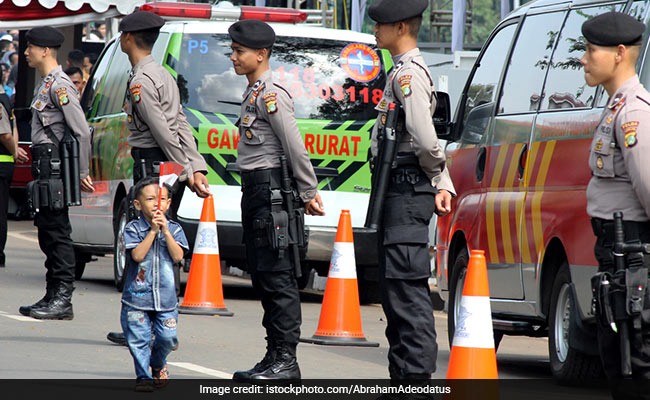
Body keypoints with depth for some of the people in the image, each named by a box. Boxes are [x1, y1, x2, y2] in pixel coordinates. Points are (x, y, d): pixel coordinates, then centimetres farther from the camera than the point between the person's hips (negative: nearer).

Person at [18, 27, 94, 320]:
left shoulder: (60, 86, -14)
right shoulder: (45, 84, 18)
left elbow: (82, 131, -17)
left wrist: (82, 173, -14)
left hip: (55, 167, -10)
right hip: (45, 168, 10)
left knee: (57, 233, -9)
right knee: (48, 234, 12)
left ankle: (63, 300, -8)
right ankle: (52, 298, 16)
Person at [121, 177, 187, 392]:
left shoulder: (174, 229, 6)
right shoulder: (133, 228, -2)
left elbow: (178, 256, -7)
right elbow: (137, 255, -14)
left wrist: (165, 231, -13)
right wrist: (152, 231, -15)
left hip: (166, 295, 2)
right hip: (137, 295, -2)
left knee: (167, 337, -3)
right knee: (138, 338, -2)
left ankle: (158, 365, 26)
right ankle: (143, 376, 13)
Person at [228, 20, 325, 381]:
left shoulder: (271, 95, -15)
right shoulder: (255, 93, 16)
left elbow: (295, 148, -18)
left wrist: (309, 193, -15)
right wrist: (308, 192, 19)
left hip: (270, 190, -10)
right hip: (255, 190, 10)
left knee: (277, 277, -9)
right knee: (263, 275, 12)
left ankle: (286, 361, -8)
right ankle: (275, 359, 17)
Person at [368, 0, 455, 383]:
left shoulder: (409, 74, -15)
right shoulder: (404, 71, 19)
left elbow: (425, 140, -24)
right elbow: (426, 141, 23)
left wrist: (434, 175, -6)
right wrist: (442, 182, 16)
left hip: (408, 191, -11)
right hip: (399, 192, 11)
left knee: (407, 287, -11)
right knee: (396, 289, 15)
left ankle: (416, 380, -12)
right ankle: (403, 378, 21)